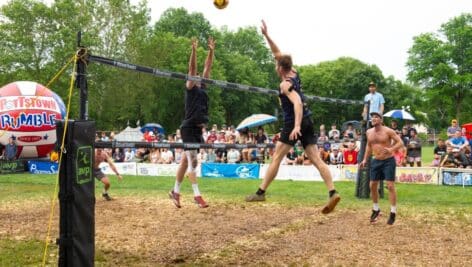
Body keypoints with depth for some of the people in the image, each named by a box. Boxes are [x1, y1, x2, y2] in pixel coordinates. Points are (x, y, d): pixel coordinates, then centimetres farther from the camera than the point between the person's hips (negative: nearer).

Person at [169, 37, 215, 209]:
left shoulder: (203, 87, 14)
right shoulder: (190, 88, -3)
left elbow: (208, 67, 12)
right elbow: (192, 68, -13)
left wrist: (211, 51, 7)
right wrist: (194, 50, -21)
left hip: (198, 128, 7)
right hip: (188, 128, -7)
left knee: (186, 160, 12)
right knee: (193, 161, -9)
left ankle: (175, 191, 20)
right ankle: (197, 195, -8)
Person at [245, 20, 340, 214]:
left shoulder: (285, 84, -12)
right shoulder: (294, 73, 10)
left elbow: (297, 103, -26)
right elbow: (278, 54, 21)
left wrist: (296, 126, -36)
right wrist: (266, 35, 20)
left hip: (293, 123, -8)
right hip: (307, 122, 8)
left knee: (276, 158, 0)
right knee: (316, 160, 0)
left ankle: (261, 192, 4)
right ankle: (333, 192, -11)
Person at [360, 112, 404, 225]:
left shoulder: (388, 131, -13)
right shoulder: (369, 132, 5)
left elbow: (400, 142, -13)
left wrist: (391, 149, -30)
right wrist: (365, 159, 12)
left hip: (388, 161, -6)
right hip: (375, 161, 6)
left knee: (390, 186, -9)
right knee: (372, 185, 7)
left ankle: (393, 213, -1)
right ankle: (376, 209, 25)